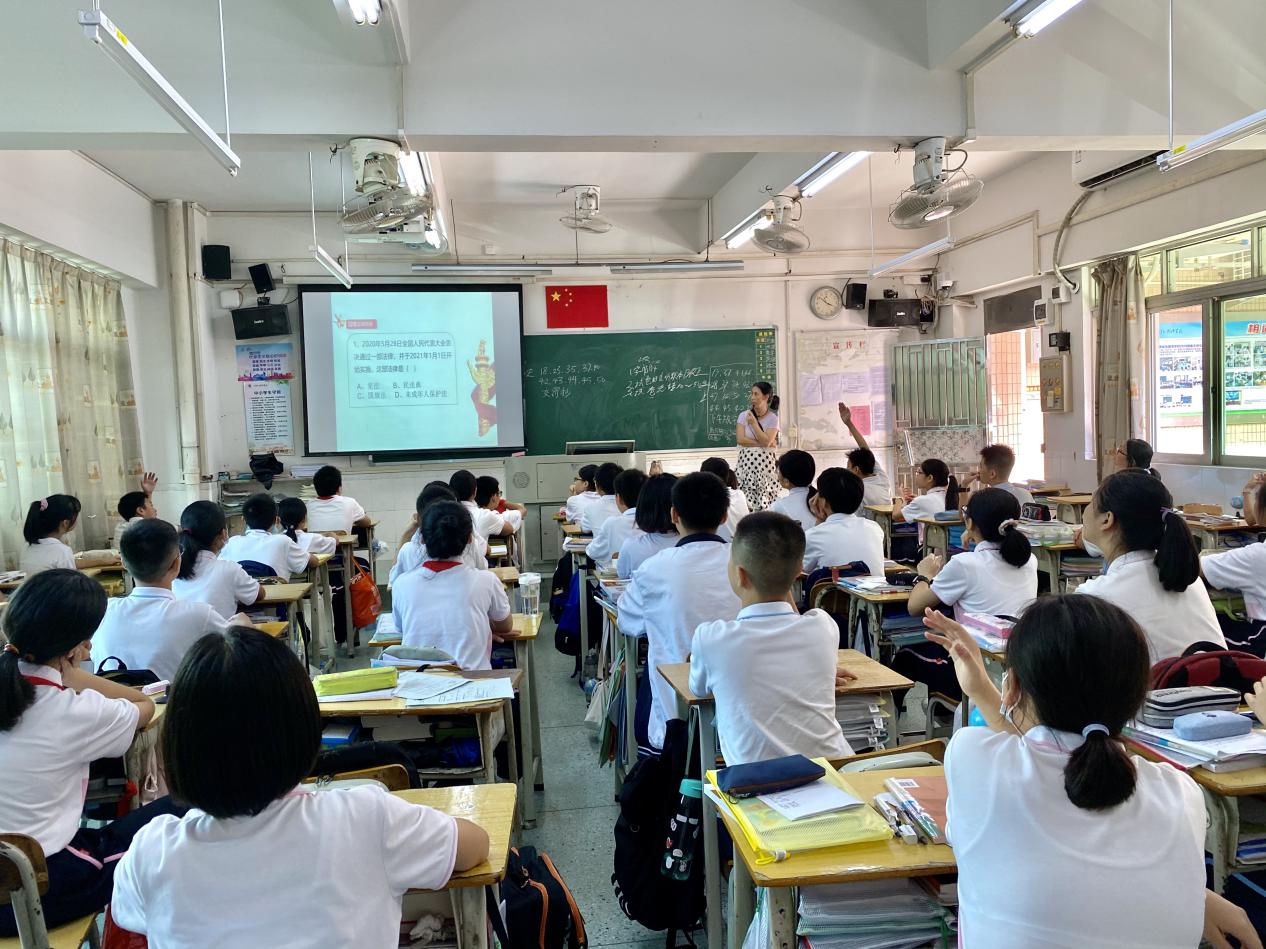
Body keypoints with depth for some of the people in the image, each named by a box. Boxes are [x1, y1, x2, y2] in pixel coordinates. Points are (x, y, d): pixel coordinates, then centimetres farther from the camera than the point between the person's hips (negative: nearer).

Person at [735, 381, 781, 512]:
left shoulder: (773, 418, 0)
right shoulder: (744, 415, 4)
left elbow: (766, 442, -12)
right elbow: (741, 439, -6)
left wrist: (754, 423, -11)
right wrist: (762, 443, -9)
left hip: (766, 464, -1)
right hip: (746, 463, 1)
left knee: (765, 501, -4)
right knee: (745, 502, -7)